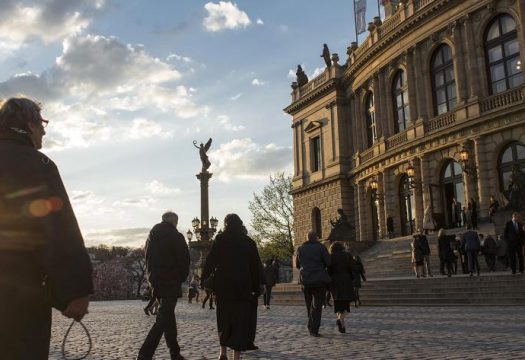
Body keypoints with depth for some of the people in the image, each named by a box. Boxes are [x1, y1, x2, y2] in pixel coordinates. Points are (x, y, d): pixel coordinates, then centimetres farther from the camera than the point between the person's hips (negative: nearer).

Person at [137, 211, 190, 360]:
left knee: (168, 316, 16)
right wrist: (182, 278, 4)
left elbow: (147, 259, 13)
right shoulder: (176, 236, -10)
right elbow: (184, 260, -10)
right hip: (171, 282, -7)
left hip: (155, 282, 7)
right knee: (163, 319, -7)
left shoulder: (152, 236, 10)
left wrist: (152, 278, 15)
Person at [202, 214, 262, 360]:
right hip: (243, 287, 0)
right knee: (241, 321, 2)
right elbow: (256, 267, 7)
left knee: (223, 319, 15)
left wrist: (204, 279, 1)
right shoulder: (249, 242, 7)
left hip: (223, 286, 0)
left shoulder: (220, 240, 3)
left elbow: (210, 261, -4)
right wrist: (256, 289, 10)